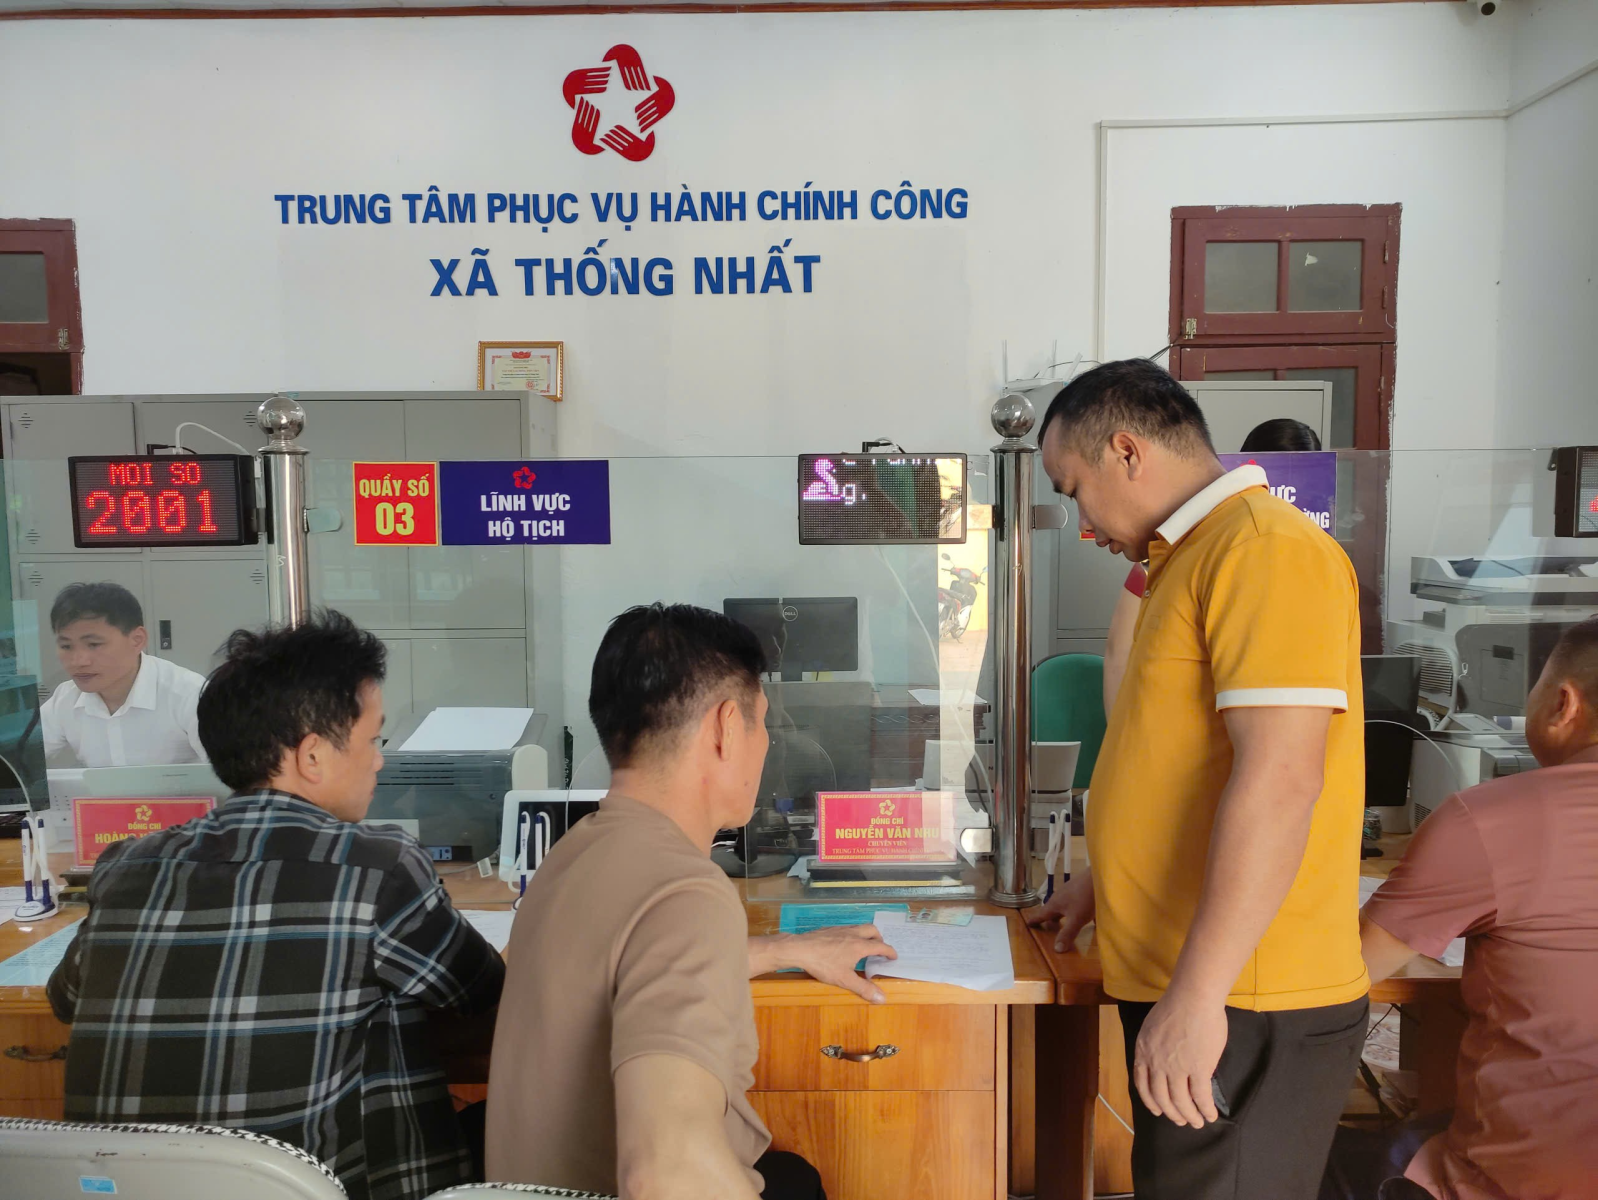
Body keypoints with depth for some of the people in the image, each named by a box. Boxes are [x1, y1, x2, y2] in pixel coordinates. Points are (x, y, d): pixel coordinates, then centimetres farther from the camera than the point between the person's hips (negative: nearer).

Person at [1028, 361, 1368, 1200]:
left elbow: (1279, 780, -24)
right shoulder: (1195, 558, 16)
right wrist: (1104, 881, 31)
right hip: (1178, 985, 9)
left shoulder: (1266, 547, -15)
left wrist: (1196, 994, -24)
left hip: (1239, 1007, -9)